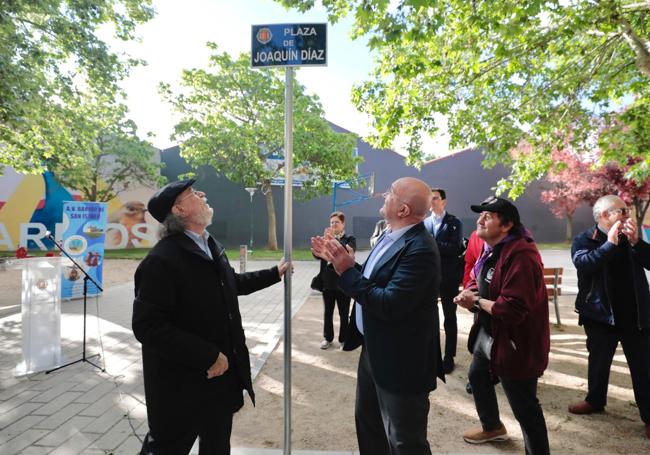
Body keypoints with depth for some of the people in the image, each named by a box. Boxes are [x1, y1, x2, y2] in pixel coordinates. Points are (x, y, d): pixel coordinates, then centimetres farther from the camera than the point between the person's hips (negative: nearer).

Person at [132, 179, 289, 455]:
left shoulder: (211, 246, 4)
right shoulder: (161, 260, -24)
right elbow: (148, 327, -28)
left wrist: (274, 274, 23)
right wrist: (209, 356, -26)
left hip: (221, 377, 8)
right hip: (182, 386, -8)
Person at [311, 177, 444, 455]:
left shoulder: (419, 249, -27)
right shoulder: (390, 236, 3)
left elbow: (389, 304, -31)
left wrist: (347, 271, -25)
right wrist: (339, 261, 4)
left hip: (400, 362, -9)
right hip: (374, 351, 10)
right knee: (368, 423, 27)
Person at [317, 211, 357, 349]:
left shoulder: (350, 239, -2)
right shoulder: (326, 238, 6)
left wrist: (334, 239, -32)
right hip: (327, 282, 3)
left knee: (344, 314, 8)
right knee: (328, 312, 13)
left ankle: (344, 339, 22)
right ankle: (328, 338, 27)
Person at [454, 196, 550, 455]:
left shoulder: (521, 255, -28)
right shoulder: (492, 250, 7)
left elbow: (512, 308, -34)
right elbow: (482, 284, 15)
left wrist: (476, 301, -19)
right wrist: (469, 293, -8)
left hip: (514, 343, -11)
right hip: (487, 334, 11)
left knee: (524, 407, 0)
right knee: (477, 377, 28)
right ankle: (492, 427, 54)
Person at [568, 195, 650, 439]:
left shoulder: (630, 239, 7)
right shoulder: (584, 240, -6)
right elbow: (583, 263, -25)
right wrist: (610, 243, -25)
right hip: (601, 314, -2)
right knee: (598, 361, 14)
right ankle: (595, 400, 33)